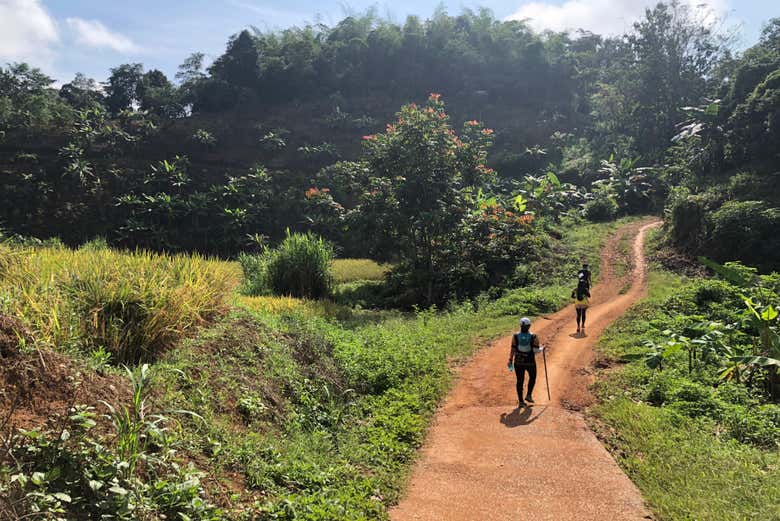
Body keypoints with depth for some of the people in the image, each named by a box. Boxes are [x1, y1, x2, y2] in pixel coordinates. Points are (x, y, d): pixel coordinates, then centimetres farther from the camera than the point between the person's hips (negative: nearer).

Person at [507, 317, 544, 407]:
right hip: (530, 362, -2)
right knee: (532, 377, 25)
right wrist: (541, 348, 11)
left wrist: (510, 361, 4)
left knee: (520, 381, 10)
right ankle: (529, 395, 18)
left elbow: (512, 349, -4)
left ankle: (521, 401, 12)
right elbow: (536, 350, -10)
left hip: (518, 362, 2)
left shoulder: (515, 336, -5)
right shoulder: (533, 337, -11)